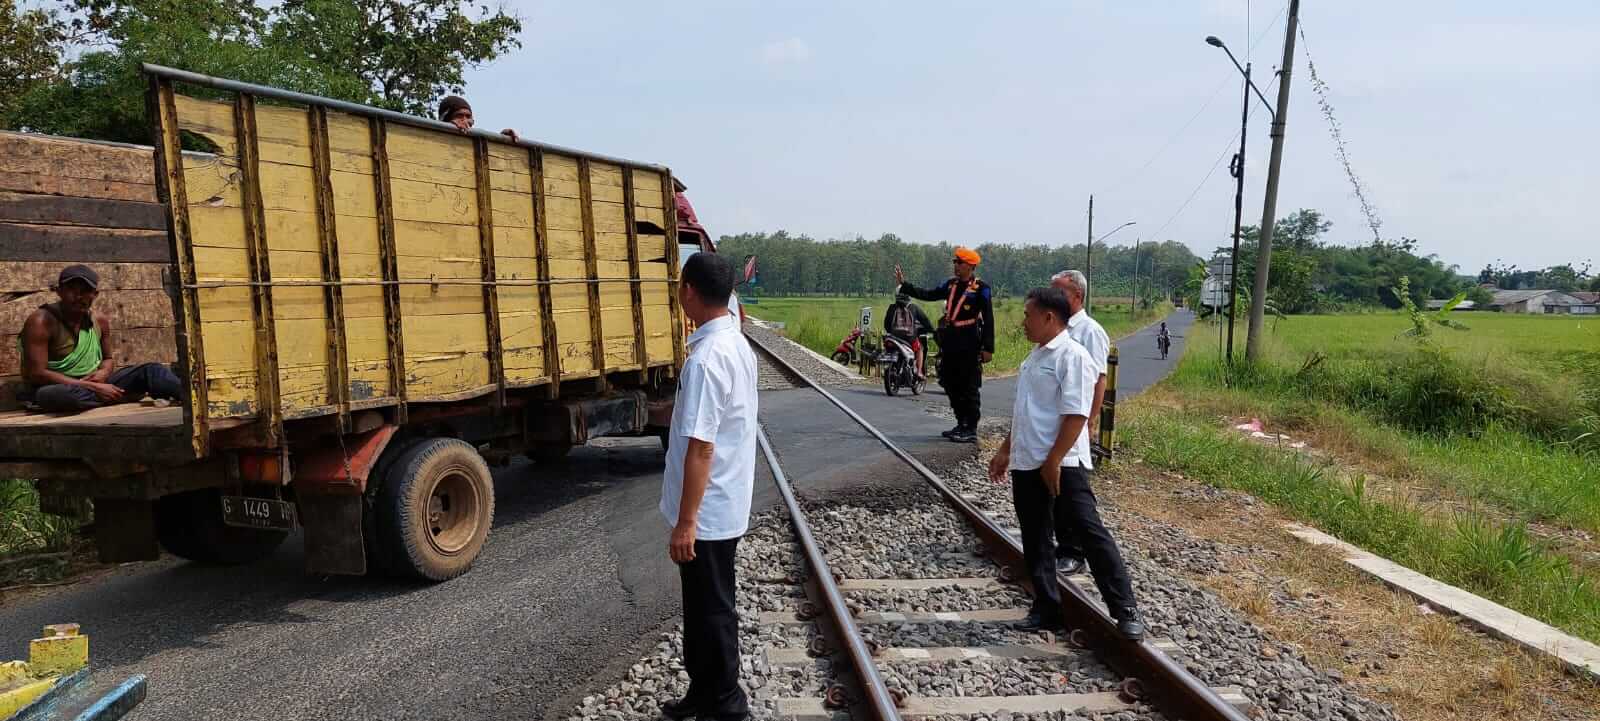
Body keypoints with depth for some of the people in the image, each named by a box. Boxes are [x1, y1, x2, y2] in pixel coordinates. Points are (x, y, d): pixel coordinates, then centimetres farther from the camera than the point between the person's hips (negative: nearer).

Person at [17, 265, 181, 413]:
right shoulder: (42, 321, -13)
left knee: (151, 371, -13)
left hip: (96, 384, 6)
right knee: (64, 395, -42)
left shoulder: (100, 320, 4)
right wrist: (92, 387, -22)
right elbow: (37, 374, -19)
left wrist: (103, 372, -7)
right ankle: (126, 396, -24)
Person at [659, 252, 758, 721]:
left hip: (706, 513, -9)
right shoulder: (737, 344, 7)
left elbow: (700, 446, -25)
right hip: (726, 505, 9)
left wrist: (685, 521, -21)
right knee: (703, 605, 20)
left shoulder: (706, 357, -24)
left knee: (712, 610, 4)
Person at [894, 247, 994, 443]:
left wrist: (988, 348, -13)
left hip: (969, 346, -7)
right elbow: (928, 295, 13)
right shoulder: (951, 284, 12)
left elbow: (988, 320, -9)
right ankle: (962, 424, 24)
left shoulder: (981, 289, -8)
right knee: (951, 385, 12)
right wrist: (904, 285, 7)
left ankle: (971, 430, 3)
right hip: (950, 344, 7)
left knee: (969, 388, -3)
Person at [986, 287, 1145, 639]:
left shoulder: (1072, 356, -12)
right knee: (1035, 540, 11)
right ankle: (1046, 609, 21)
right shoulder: (1035, 356, 15)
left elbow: (1076, 415, -19)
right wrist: (1005, 451, 22)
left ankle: (1125, 610, 2)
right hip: (1026, 464, 9)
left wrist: (1053, 461, -21)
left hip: (1063, 463, -9)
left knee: (1090, 531, -6)